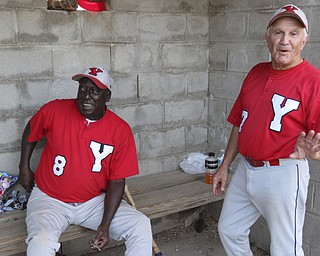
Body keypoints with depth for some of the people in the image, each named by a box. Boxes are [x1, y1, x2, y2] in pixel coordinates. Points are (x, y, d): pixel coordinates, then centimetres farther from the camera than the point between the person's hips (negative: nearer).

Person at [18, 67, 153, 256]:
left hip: (95, 201, 2)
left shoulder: (121, 130, -11)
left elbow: (117, 181, -8)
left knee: (141, 226, -14)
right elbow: (30, 133, 11)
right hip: (50, 199, -1)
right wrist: (24, 168, 9)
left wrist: (105, 225, -15)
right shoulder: (54, 111, -12)